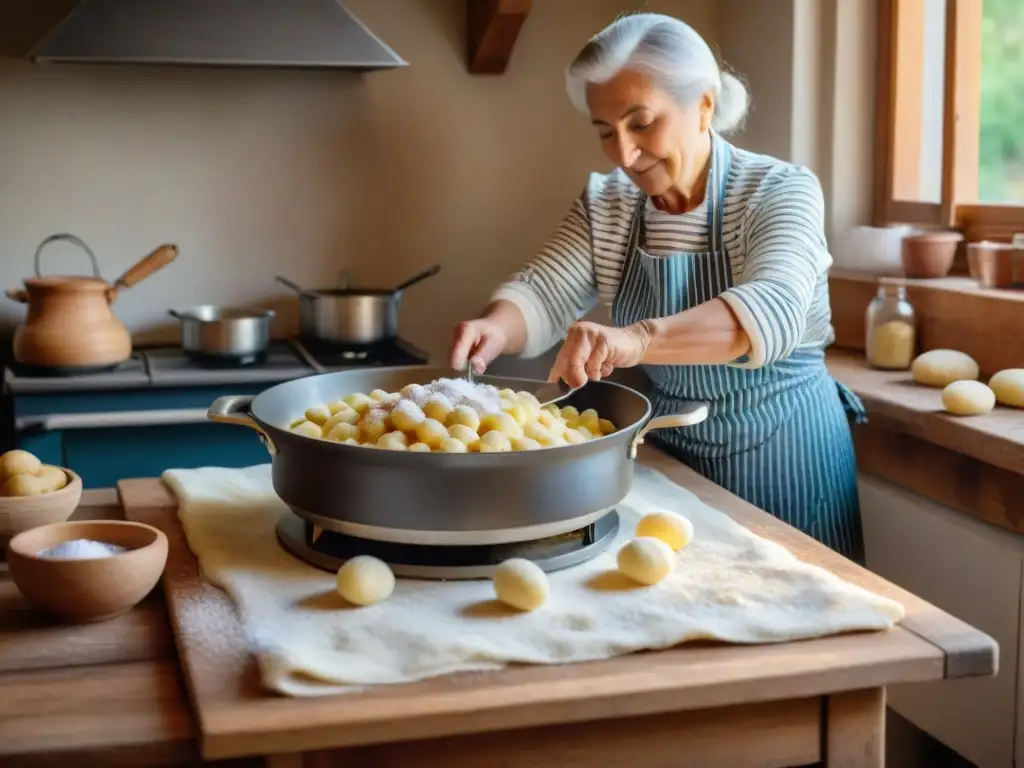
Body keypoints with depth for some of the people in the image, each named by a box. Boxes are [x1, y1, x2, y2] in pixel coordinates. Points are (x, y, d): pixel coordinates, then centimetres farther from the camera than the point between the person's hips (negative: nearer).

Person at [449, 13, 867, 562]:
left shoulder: (781, 191, -16)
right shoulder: (604, 207, 0)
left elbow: (773, 311, -33)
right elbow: (543, 294, -9)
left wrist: (637, 339, -50)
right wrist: (495, 329, -33)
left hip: (782, 457, -4)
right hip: (667, 455, 4)